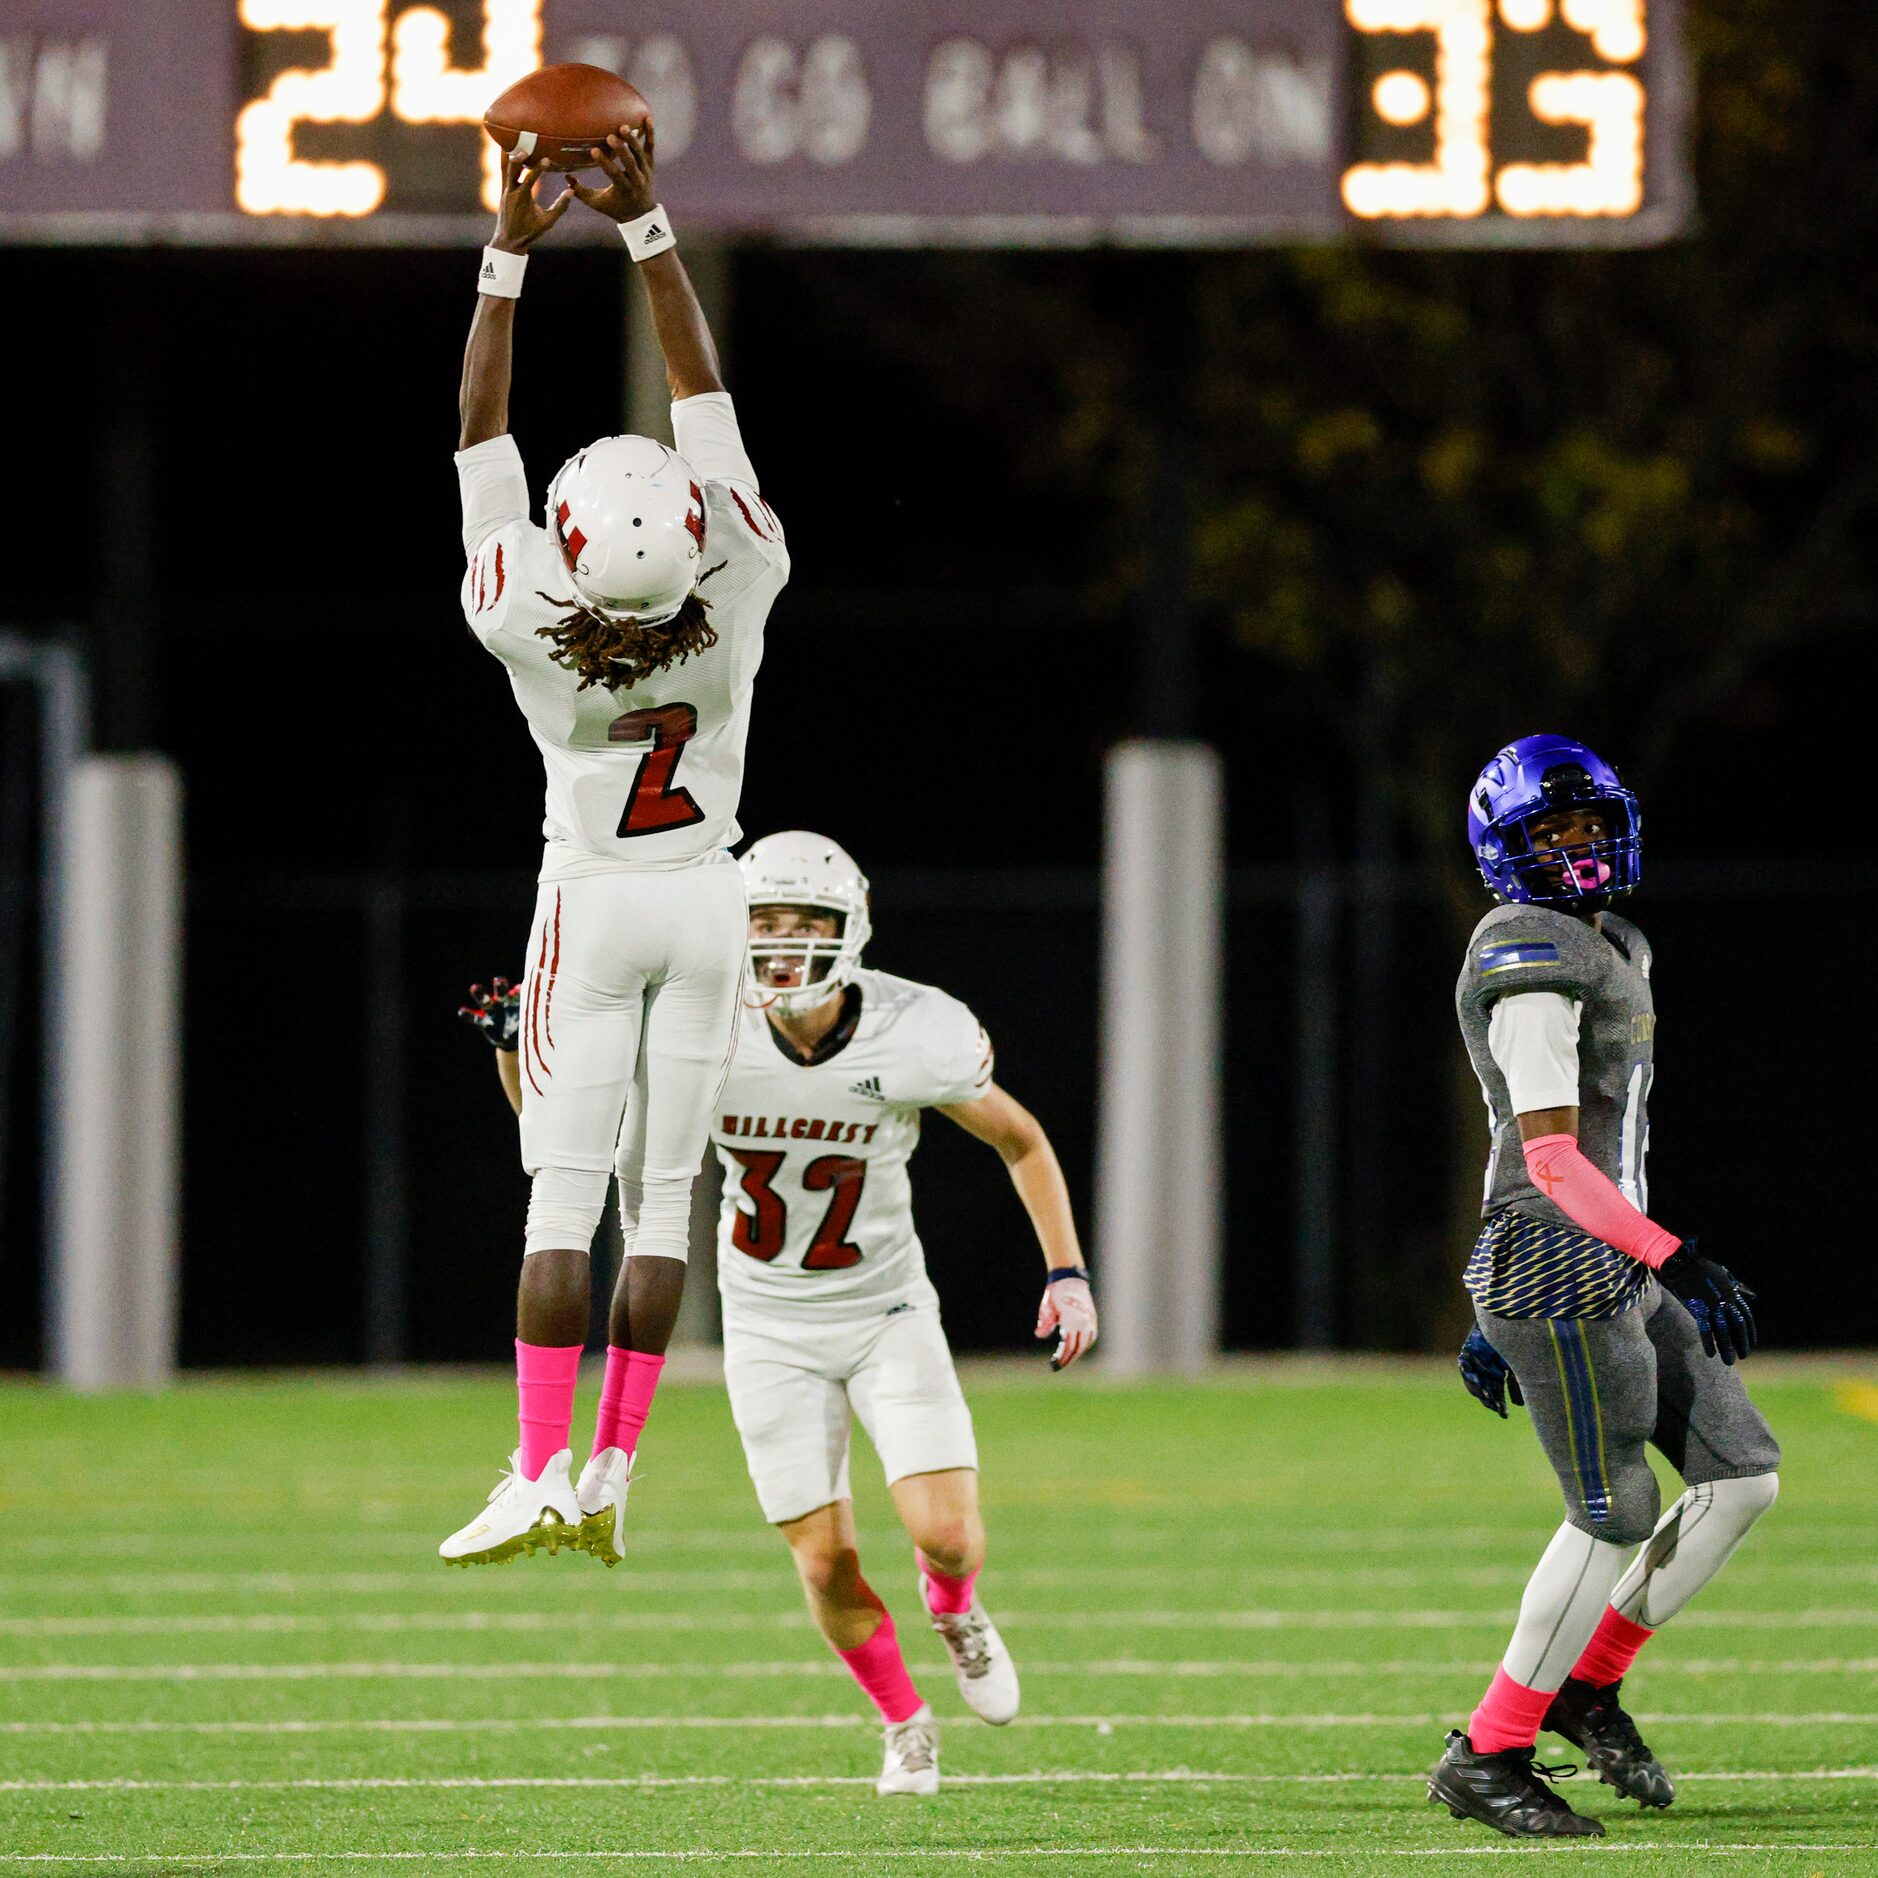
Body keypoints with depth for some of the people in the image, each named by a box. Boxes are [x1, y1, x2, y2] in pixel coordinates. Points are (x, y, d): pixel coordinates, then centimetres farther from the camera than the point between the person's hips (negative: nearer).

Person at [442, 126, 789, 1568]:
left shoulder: (534, 636, -20)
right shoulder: (737, 608, -18)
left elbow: (484, 429, -14)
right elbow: (704, 397, -14)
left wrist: (509, 253, -15)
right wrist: (648, 227, -13)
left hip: (591, 909, -2)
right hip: (704, 908, 2)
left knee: (565, 1195, -5)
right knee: (663, 1193, 3)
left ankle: (539, 1475, -13)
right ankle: (615, 1468, 0)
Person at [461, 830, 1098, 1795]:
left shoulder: (914, 1039, -20)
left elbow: (1021, 1140, -2)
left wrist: (1066, 1271, -9)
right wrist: (515, 1040, -26)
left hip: (886, 1310, 0)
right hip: (772, 1330, 0)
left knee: (946, 1530, -16)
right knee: (826, 1565, -3)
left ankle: (955, 1610, 23)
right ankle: (905, 1724, 26)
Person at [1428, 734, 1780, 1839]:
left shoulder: (1611, 951, 18)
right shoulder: (1532, 962, -14)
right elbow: (1549, 1157, -21)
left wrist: (1501, 1311, 24)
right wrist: (1675, 1260, -28)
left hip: (1618, 1272, 10)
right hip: (1564, 1273, -10)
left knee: (1743, 1478, 7)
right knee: (1617, 1517, -8)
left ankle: (1588, 1683, 18)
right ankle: (1488, 1760, 1)